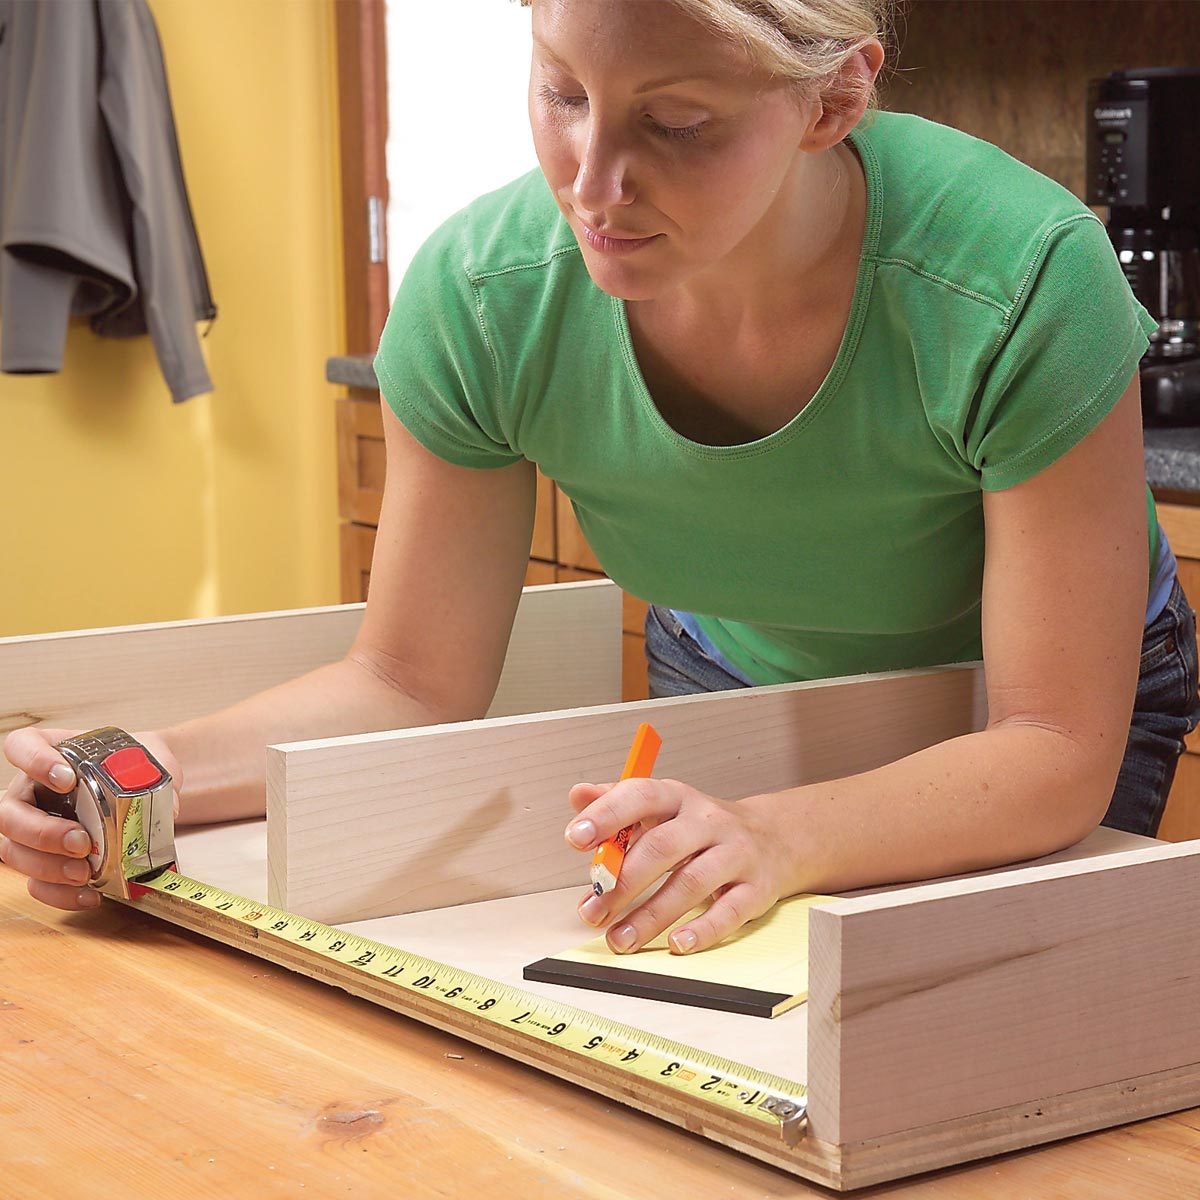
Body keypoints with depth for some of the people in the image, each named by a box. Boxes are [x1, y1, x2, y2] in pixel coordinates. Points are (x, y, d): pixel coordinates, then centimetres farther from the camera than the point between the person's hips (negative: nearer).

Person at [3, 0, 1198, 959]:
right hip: (734, 676, 3)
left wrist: (779, 837, -52)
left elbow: (1058, 748, -34)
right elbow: (412, 686, -16)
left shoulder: (1022, 285, -39)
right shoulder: (477, 295, -29)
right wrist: (156, 768, -35)